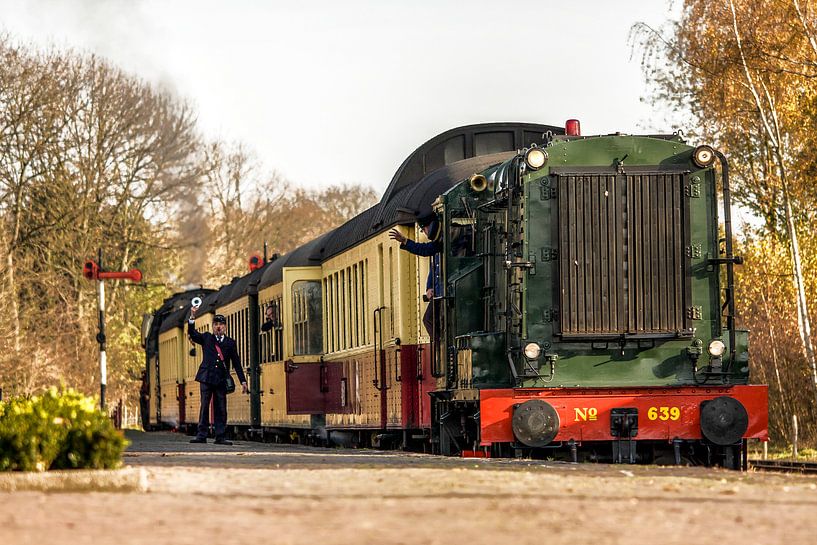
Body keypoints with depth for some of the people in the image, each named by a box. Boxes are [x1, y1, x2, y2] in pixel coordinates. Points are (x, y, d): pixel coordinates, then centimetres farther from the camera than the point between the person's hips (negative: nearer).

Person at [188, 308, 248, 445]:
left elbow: (237, 363, 11)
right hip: (207, 377, -1)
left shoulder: (230, 343, 12)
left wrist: (243, 381, 6)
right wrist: (192, 317, -13)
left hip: (221, 380, 1)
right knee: (204, 407, -2)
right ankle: (201, 435, -1)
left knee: (221, 409, 0)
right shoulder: (206, 338, 13)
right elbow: (192, 334, 0)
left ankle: (220, 436, 2)